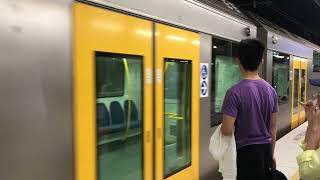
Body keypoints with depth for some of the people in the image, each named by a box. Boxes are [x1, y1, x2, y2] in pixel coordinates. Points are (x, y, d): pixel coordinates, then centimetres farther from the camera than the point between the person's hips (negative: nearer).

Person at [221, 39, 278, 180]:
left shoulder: (235, 92, -19)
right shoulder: (271, 90, 1)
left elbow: (227, 131, -19)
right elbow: (273, 128, 9)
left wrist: (222, 126, 3)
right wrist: (271, 154, 19)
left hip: (246, 151, -5)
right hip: (266, 149, 6)